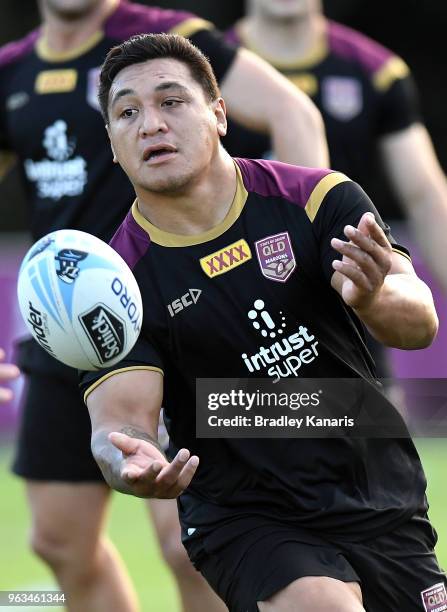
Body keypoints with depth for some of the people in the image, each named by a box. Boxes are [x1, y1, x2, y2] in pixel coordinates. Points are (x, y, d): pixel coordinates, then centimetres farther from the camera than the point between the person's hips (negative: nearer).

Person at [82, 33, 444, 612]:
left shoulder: (319, 197, -6)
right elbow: (119, 419, -16)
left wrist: (373, 297, -40)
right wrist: (131, 464, -41)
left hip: (382, 497, 3)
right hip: (245, 516, -3)